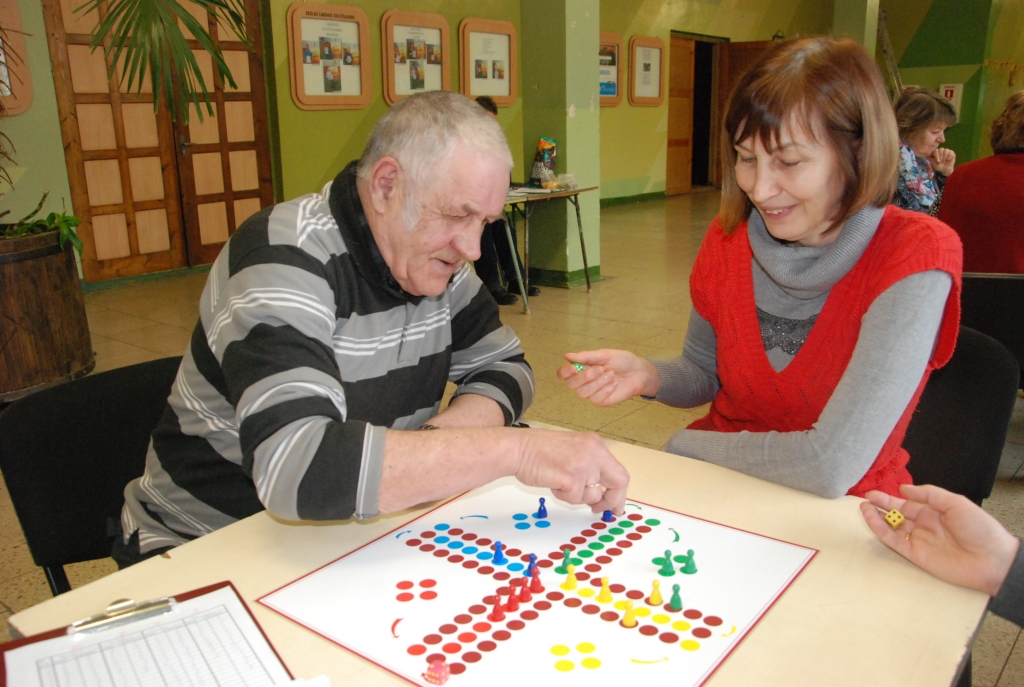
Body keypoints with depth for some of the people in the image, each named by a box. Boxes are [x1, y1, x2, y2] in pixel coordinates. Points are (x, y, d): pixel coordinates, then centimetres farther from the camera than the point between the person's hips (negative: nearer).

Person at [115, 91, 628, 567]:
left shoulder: (431, 254, -2)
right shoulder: (286, 258, -25)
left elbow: (504, 369, 3)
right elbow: (294, 468, -38)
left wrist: (436, 438, -17)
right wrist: (512, 449, -39)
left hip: (349, 533, 7)